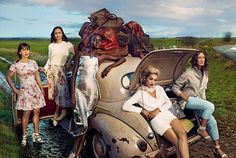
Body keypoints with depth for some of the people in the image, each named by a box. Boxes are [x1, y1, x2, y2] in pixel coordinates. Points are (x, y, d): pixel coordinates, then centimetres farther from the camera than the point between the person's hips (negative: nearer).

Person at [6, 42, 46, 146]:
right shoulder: (16, 65, -6)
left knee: (37, 112, 6)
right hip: (25, 91, -4)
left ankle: (36, 135, 17)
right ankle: (24, 136, 15)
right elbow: (8, 77, -1)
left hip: (36, 90, 4)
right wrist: (15, 90, -5)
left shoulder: (33, 63, 6)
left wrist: (41, 89, 9)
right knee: (26, 113, 0)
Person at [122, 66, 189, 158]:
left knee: (182, 134, -24)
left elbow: (169, 103, 11)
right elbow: (125, 106, -7)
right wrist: (142, 110, -11)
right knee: (177, 142, -23)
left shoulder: (159, 88, 16)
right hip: (156, 119, -4)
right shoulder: (140, 93, 2)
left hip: (167, 114, 4)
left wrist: (158, 110, -7)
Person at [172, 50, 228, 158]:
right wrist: (183, 96, -20)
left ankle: (217, 149, 9)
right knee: (210, 106, -29)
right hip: (188, 100, -6)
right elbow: (175, 87, -8)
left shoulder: (205, 73, 8)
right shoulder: (188, 73, -14)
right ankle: (201, 129, -9)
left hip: (198, 100, 7)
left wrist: (204, 100, 11)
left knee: (212, 121, -6)